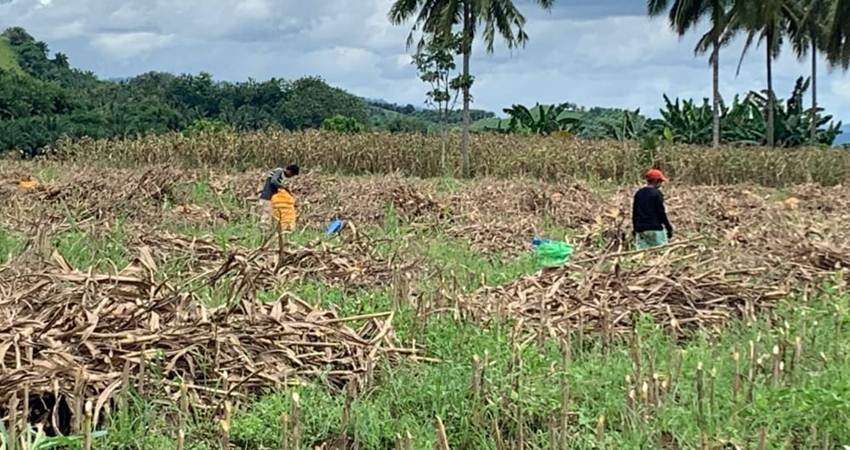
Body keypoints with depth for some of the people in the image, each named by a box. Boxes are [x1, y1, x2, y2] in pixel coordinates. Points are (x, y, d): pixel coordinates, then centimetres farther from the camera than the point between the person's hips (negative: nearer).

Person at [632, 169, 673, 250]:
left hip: (640, 230, 6)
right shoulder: (656, 193, -8)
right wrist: (669, 228, -3)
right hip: (655, 229, -6)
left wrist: (635, 230, 21)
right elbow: (661, 213, -10)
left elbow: (634, 214, 14)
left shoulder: (638, 193, 11)